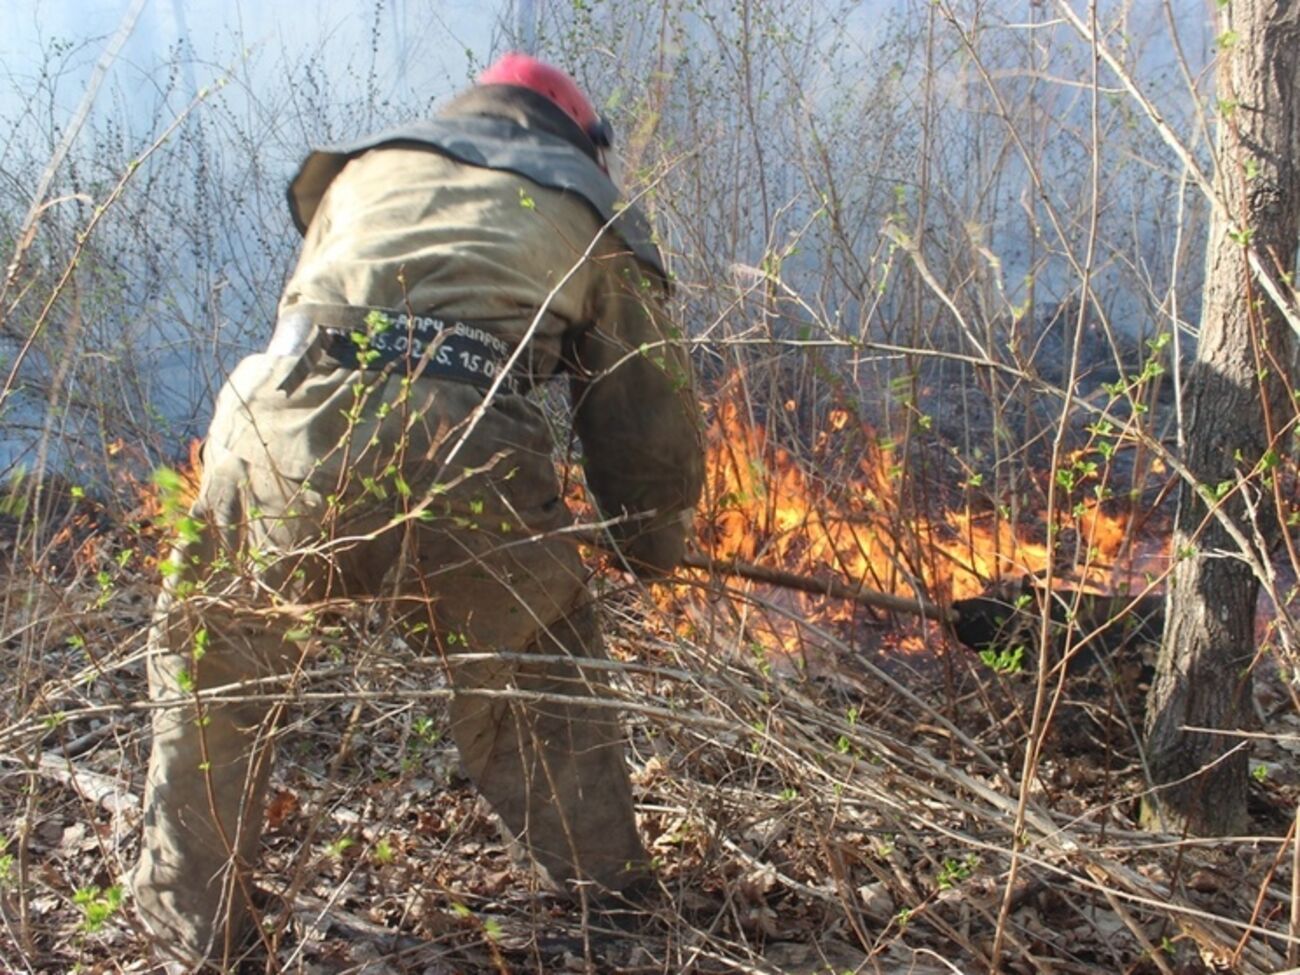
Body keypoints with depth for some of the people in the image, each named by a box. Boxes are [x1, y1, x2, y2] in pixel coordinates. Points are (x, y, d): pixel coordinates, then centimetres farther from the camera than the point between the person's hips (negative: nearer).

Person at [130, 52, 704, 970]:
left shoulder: (371, 165, 33)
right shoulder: (592, 213, 27)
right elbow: (649, 424, 27)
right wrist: (654, 545, 46)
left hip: (288, 432, 2)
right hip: (464, 465, -1)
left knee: (208, 659, 26)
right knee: (541, 687, 25)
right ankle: (610, 898, 34)